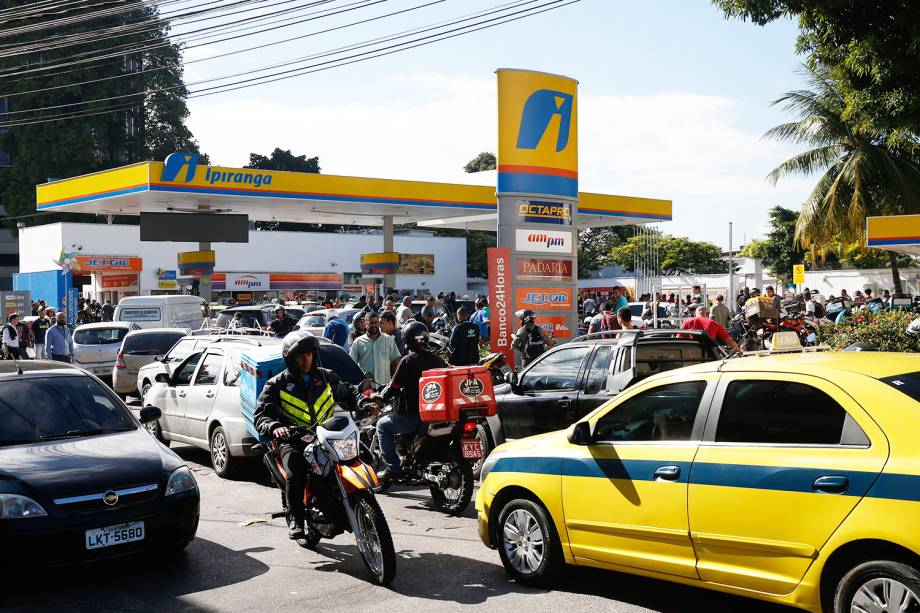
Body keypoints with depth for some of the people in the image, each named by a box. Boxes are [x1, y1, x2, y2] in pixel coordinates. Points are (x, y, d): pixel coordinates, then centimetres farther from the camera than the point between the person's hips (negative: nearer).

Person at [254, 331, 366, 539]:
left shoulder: (326, 377, 16)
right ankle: (295, 519, -13)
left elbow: (348, 392, 28)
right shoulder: (277, 384, 6)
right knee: (295, 473, -31)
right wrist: (274, 428, -25)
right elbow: (261, 414, -3)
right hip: (292, 440, -3)